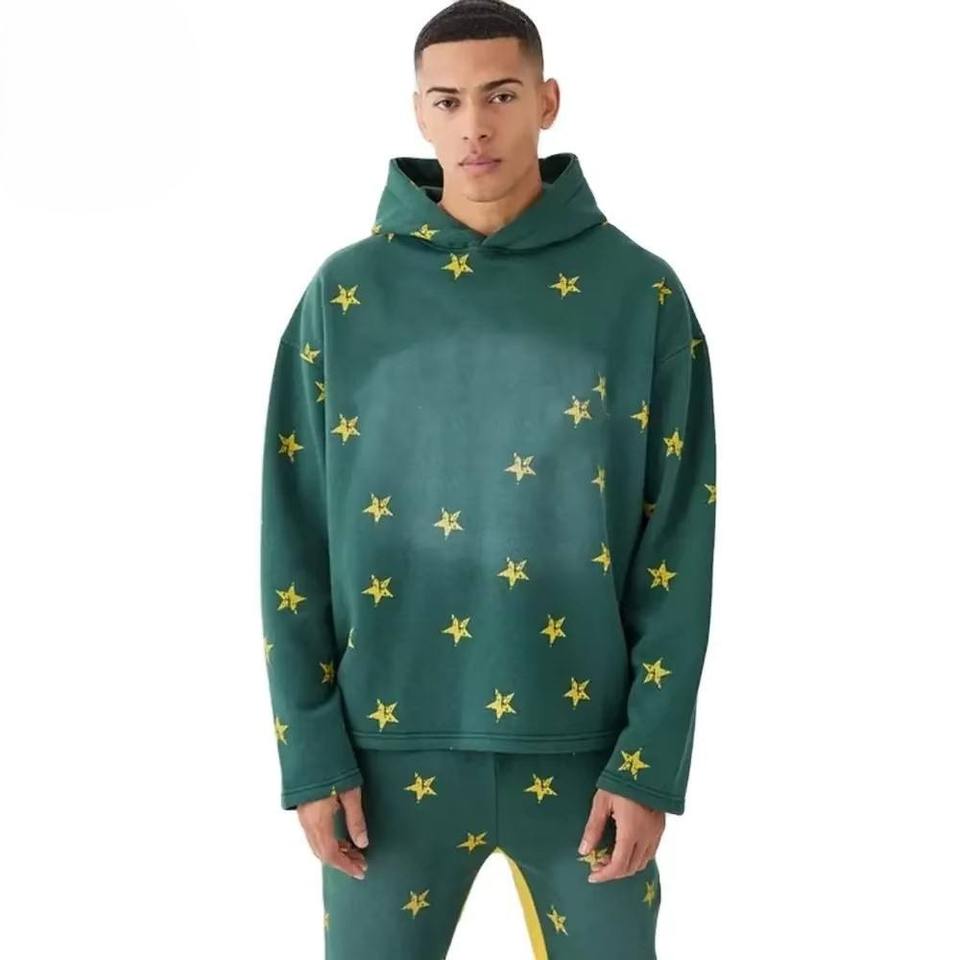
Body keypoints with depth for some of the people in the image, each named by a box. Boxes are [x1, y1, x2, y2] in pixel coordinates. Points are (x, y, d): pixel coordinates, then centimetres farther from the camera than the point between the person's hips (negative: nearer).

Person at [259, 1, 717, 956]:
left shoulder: (640, 293, -2)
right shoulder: (346, 294, -1)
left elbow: (677, 543, -3)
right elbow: (296, 540, 1)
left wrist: (649, 759, -7)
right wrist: (313, 751, -3)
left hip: (584, 747, 0)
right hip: (393, 743, 1)